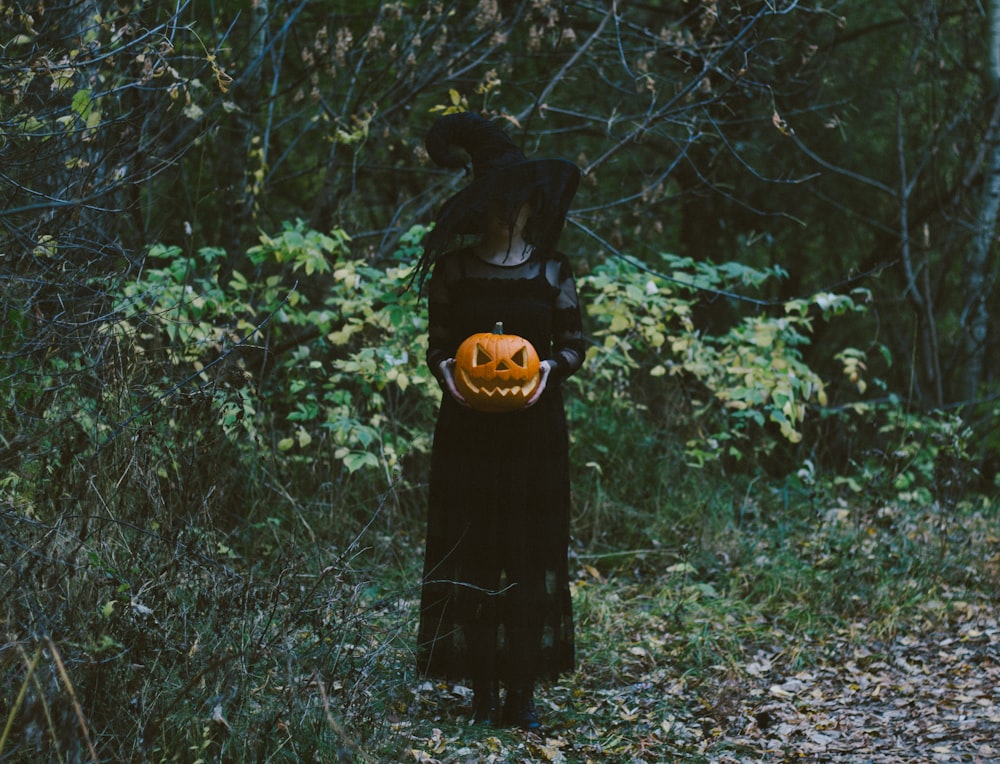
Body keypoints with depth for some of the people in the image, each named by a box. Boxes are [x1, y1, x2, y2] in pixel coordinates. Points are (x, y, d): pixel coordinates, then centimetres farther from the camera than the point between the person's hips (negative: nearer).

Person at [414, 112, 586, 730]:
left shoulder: (551, 268, 3)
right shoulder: (454, 266, 3)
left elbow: (576, 342, 6)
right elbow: (438, 342, 6)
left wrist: (553, 368, -14)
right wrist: (447, 371, -15)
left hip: (533, 427, 0)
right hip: (469, 427, 0)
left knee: (532, 556, -1)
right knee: (472, 554, -1)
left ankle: (524, 691, 5)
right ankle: (484, 691, 6)